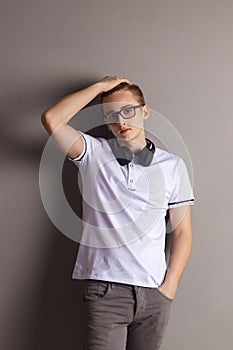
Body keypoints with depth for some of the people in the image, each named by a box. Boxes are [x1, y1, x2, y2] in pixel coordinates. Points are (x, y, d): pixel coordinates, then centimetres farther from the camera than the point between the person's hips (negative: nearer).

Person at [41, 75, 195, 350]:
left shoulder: (173, 165, 8)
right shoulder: (94, 153, 5)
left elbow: (182, 231, 8)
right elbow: (51, 119, -11)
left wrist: (170, 285, -1)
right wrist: (100, 86, -3)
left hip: (155, 293, 2)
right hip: (105, 290, -2)